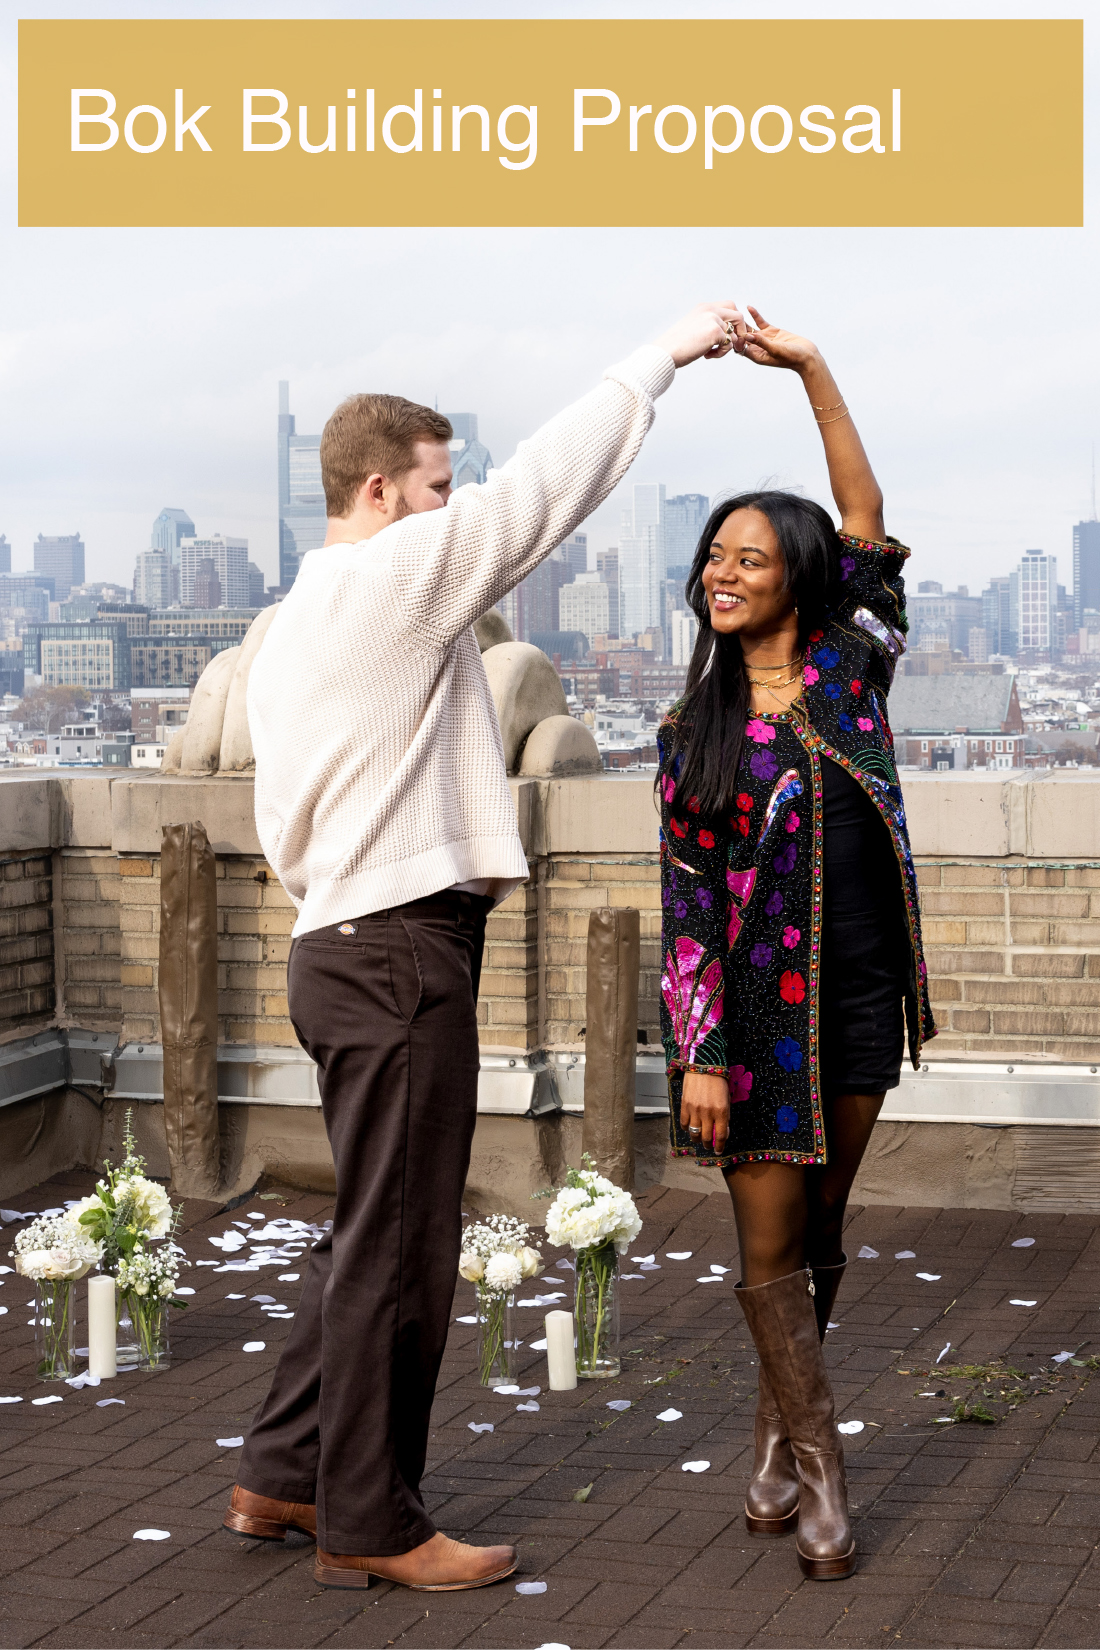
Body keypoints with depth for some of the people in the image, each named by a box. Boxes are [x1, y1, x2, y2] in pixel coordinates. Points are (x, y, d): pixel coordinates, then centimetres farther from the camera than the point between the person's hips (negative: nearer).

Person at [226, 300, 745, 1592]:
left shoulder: (285, 627, 19)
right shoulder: (397, 575, -10)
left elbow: (281, 825, 19)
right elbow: (544, 486, -9)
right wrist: (667, 351, -2)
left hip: (339, 943, 10)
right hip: (405, 949, -10)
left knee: (374, 1234, 17)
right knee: (399, 1244, -3)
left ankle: (282, 1476, 24)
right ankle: (369, 1525, 6)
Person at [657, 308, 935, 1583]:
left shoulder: (849, 673, 4)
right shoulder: (695, 732, 2)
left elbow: (864, 519, -3)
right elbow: (686, 902, -2)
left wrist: (812, 370, -8)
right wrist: (697, 1051, -8)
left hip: (858, 996, 1)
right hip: (752, 1007, -1)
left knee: (819, 1234, 11)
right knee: (768, 1246, -1)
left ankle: (778, 1447, 26)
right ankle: (819, 1481, 7)